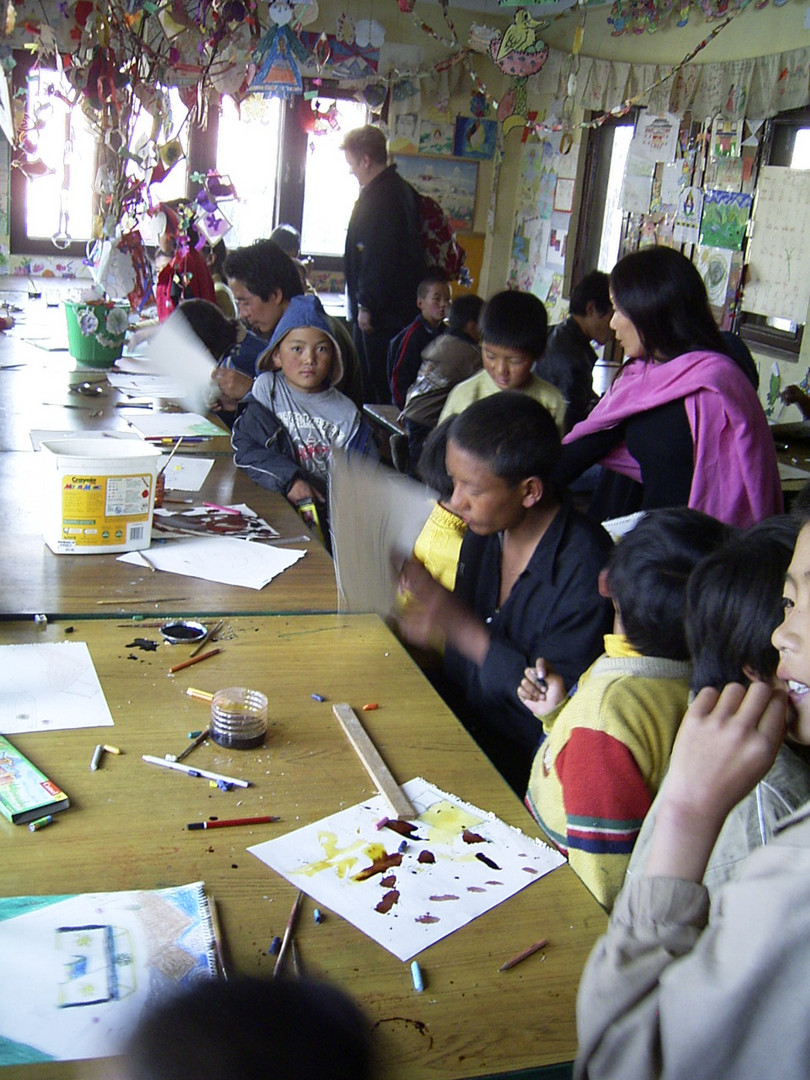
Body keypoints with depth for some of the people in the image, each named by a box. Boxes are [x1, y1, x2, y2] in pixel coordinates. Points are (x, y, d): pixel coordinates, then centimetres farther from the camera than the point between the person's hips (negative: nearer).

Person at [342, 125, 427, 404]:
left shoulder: (378, 196, -16)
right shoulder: (401, 188, 15)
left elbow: (377, 257, -22)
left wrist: (366, 305, -17)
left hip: (379, 310, -10)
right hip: (401, 305, 10)